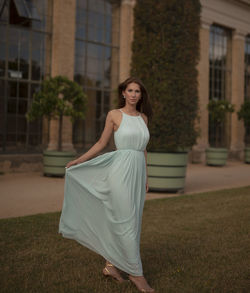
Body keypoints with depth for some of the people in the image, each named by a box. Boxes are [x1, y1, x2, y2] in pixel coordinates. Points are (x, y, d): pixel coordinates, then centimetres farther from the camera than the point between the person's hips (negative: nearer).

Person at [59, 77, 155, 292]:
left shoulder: (143, 117, 12)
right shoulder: (114, 115, -2)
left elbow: (143, 149, 15)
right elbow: (101, 144, 4)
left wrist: (145, 178, 14)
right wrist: (78, 161, 1)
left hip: (137, 172, 6)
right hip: (121, 171, -6)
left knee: (131, 221, 9)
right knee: (126, 222, -5)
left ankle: (112, 265, 21)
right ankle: (136, 272, 6)